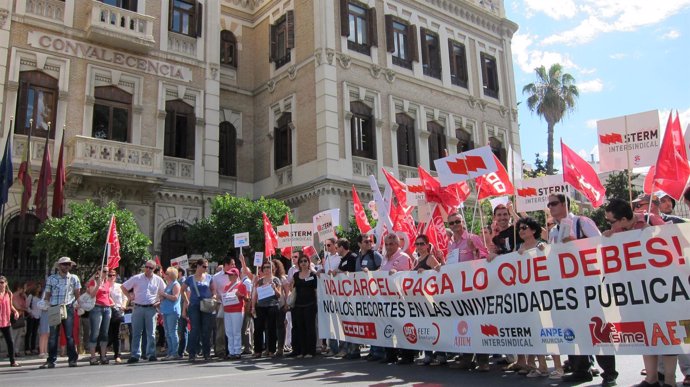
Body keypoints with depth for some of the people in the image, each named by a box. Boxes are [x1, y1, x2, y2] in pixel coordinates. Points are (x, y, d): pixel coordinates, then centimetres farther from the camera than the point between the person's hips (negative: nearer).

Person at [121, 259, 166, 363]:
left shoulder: (158, 280, 5)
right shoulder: (136, 278, 1)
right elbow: (123, 287, 9)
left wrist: (159, 301, 2)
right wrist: (129, 297, 0)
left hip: (151, 309, 0)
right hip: (138, 308, 0)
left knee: (151, 333, 2)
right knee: (136, 333, 3)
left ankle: (151, 354, 9)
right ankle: (135, 355, 9)